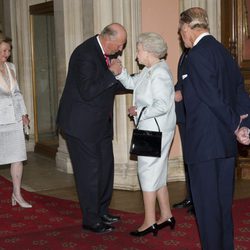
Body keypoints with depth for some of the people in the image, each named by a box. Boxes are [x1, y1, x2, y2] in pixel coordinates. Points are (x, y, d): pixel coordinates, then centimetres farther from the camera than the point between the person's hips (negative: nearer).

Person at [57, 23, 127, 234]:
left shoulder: (103, 53, 7)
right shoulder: (85, 54, -22)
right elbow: (88, 92, -28)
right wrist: (113, 75, -23)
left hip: (100, 123, 9)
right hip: (82, 124, -9)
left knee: (105, 167, 14)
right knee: (89, 171, -1)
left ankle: (101, 211, 29)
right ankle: (91, 220, 12)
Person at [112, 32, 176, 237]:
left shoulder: (159, 73, -19)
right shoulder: (148, 71, 11)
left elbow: (162, 105, -26)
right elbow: (132, 83, 20)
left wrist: (139, 111, -16)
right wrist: (120, 72, 2)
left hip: (156, 131, -10)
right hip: (150, 130, 10)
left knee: (148, 172, -3)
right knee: (158, 173, 16)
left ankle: (150, 222, 5)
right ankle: (166, 216, 26)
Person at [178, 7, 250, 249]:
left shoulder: (197, 54, -15)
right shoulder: (222, 51, 12)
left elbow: (214, 97, -20)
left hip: (204, 142, -9)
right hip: (226, 141, 9)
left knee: (206, 202, 3)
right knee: (223, 200, 17)